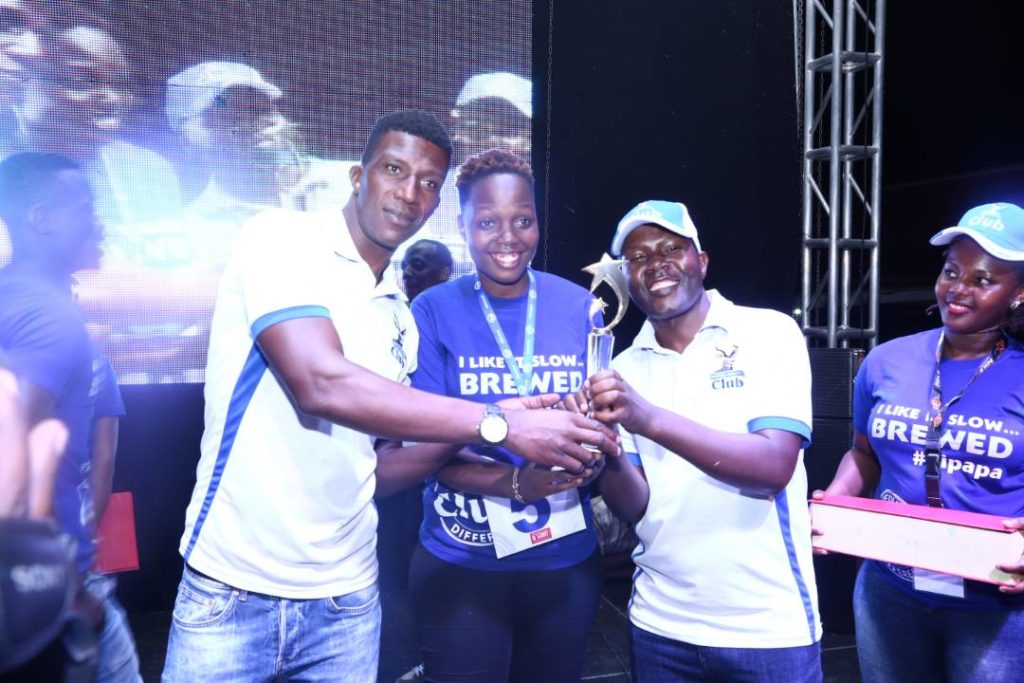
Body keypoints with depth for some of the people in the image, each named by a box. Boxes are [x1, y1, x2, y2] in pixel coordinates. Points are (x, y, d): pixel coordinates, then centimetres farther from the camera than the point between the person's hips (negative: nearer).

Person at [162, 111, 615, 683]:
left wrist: (473, 432, -6)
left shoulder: (400, 315, 8)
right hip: (234, 589, -5)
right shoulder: (283, 238, -10)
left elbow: (376, 459, 10)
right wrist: (499, 424, -23)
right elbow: (320, 384, -25)